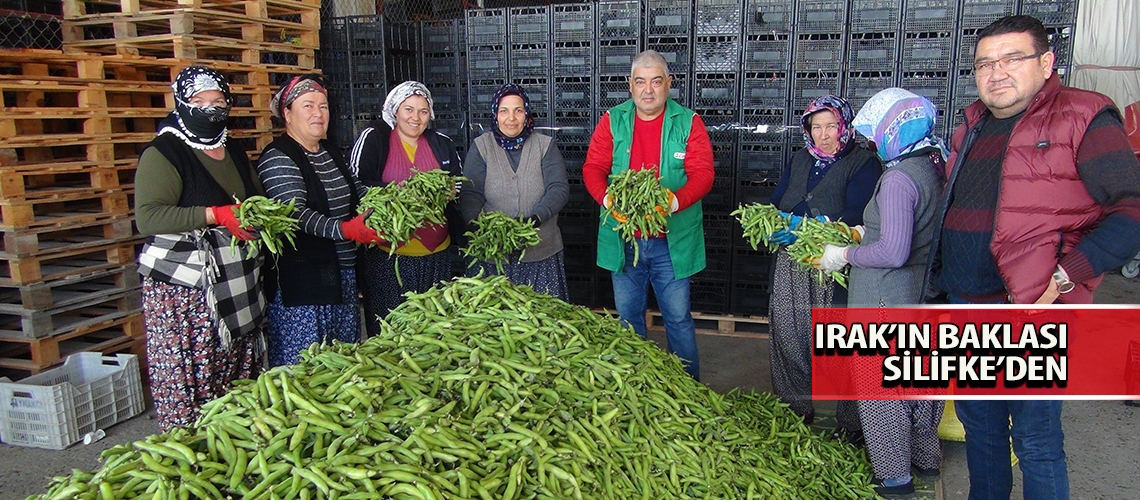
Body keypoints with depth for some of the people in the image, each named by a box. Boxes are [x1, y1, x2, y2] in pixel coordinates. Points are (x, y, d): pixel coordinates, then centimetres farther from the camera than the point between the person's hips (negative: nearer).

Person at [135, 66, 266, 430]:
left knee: (238, 379, 5)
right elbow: (148, 217, -16)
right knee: (185, 380, -4)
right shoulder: (163, 154, -3)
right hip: (183, 288, -6)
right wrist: (216, 215, -23)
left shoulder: (236, 155, 18)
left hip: (238, 287, 6)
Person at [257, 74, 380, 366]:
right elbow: (295, 213, -23)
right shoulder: (278, 158, -11)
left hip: (343, 272, 8)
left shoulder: (331, 151, 14)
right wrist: (342, 230, -37)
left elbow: (358, 191, 24)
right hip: (301, 278, -8)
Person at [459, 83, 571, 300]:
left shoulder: (545, 145, 5)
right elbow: (470, 194, -3)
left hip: (541, 254, 0)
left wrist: (536, 218, -23)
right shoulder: (481, 146, 5)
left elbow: (559, 189, -6)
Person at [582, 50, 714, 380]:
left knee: (679, 319, 5)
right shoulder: (612, 121, 4)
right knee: (628, 317, 15)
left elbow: (703, 174, -8)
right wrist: (607, 198, -21)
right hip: (622, 238, 2)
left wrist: (675, 201, -27)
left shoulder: (688, 123, -1)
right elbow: (592, 168, 0)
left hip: (672, 240, -2)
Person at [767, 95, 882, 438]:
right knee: (787, 337, 5)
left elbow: (855, 215, -13)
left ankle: (852, 426, 9)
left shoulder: (863, 163, 1)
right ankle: (795, 409, 22)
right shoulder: (800, 160, 19)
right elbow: (776, 203, 12)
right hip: (791, 267, 5)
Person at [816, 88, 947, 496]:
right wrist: (869, 231, 15)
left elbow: (893, 252, -28)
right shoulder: (935, 168, 5)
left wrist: (845, 255, -14)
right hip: (924, 295, 9)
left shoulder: (898, 178, -23)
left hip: (886, 301, -9)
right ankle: (926, 457, 41)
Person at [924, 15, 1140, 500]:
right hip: (964, 306, 7)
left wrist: (1065, 277, -22)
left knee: (1035, 440, 5)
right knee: (978, 425, 21)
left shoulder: (1082, 120, -9)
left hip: (1032, 315, -7)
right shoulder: (973, 126, 12)